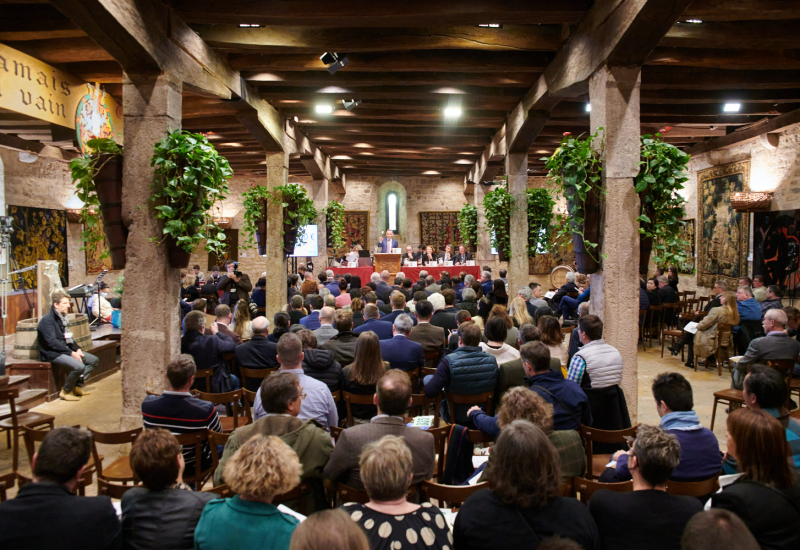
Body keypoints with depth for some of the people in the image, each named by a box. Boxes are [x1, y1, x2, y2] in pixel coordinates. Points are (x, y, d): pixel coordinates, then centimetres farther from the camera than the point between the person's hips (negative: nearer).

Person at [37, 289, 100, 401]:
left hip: (66, 349, 10)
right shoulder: (47, 320, -15)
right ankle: (66, 391, -9)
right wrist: (71, 353, -21)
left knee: (94, 360, 5)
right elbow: (52, 343, -22)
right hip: (52, 354, -10)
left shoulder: (63, 318, 14)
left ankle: (78, 386, 6)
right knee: (79, 366, -30)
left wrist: (77, 349, 3)